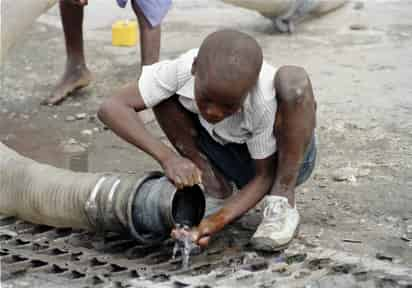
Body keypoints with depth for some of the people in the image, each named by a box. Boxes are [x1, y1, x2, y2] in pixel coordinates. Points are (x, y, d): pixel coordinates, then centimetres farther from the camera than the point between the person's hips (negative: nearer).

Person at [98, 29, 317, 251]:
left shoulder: (265, 101, -35)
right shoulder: (182, 70, -30)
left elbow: (265, 176, -23)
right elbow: (111, 107, -32)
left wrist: (217, 221, -38)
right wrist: (167, 157, -44)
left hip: (286, 160, -3)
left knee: (293, 79, -33)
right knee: (163, 92, -20)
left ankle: (282, 200, -21)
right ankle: (211, 176, -6)